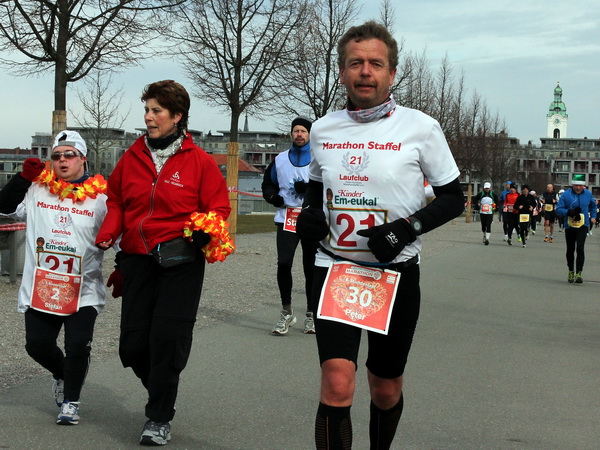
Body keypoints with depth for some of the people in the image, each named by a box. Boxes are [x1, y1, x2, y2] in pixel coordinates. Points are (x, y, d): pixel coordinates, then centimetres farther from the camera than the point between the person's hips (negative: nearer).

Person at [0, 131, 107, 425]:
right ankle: (60, 374, 39)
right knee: (37, 345, 6)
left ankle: (71, 401, 13)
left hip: (83, 292, -3)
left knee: (78, 346, -9)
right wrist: (24, 176, -1)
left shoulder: (101, 196, 0)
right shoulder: (37, 188, 7)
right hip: (39, 288, 3)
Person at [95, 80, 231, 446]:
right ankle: (162, 391, 33)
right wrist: (109, 232, 0)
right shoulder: (133, 157, 8)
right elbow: (116, 199, 17)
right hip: (137, 257, 4)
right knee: (132, 343, 4)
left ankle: (160, 419, 6)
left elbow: (218, 208, 1)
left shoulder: (199, 161, -2)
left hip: (180, 262, -4)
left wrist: (204, 231, -18)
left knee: (168, 337, -7)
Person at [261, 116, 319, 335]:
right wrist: (273, 196, 1)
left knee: (311, 268, 5)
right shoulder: (280, 160, 14)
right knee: (283, 263, -12)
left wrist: (309, 189, -17)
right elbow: (268, 183, 22)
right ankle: (286, 311, 3)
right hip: (286, 217, 2)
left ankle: (311, 314, 19)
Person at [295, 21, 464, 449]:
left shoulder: (420, 128, -6)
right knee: (337, 384, -16)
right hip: (334, 268, 1)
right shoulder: (323, 130, 4)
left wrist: (408, 227, -16)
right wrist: (309, 213, -1)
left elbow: (454, 197, 0)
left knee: (386, 390, 14)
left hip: (395, 270, -1)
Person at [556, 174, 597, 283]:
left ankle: (578, 273, -17)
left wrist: (593, 217, 18)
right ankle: (571, 272, 28)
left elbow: (593, 206, 24)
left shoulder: (588, 194, 3)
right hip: (569, 226, 0)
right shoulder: (566, 194, -6)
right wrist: (569, 212, -22)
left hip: (583, 226, 0)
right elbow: (558, 209, -7)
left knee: (580, 248, -16)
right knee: (570, 250, 10)